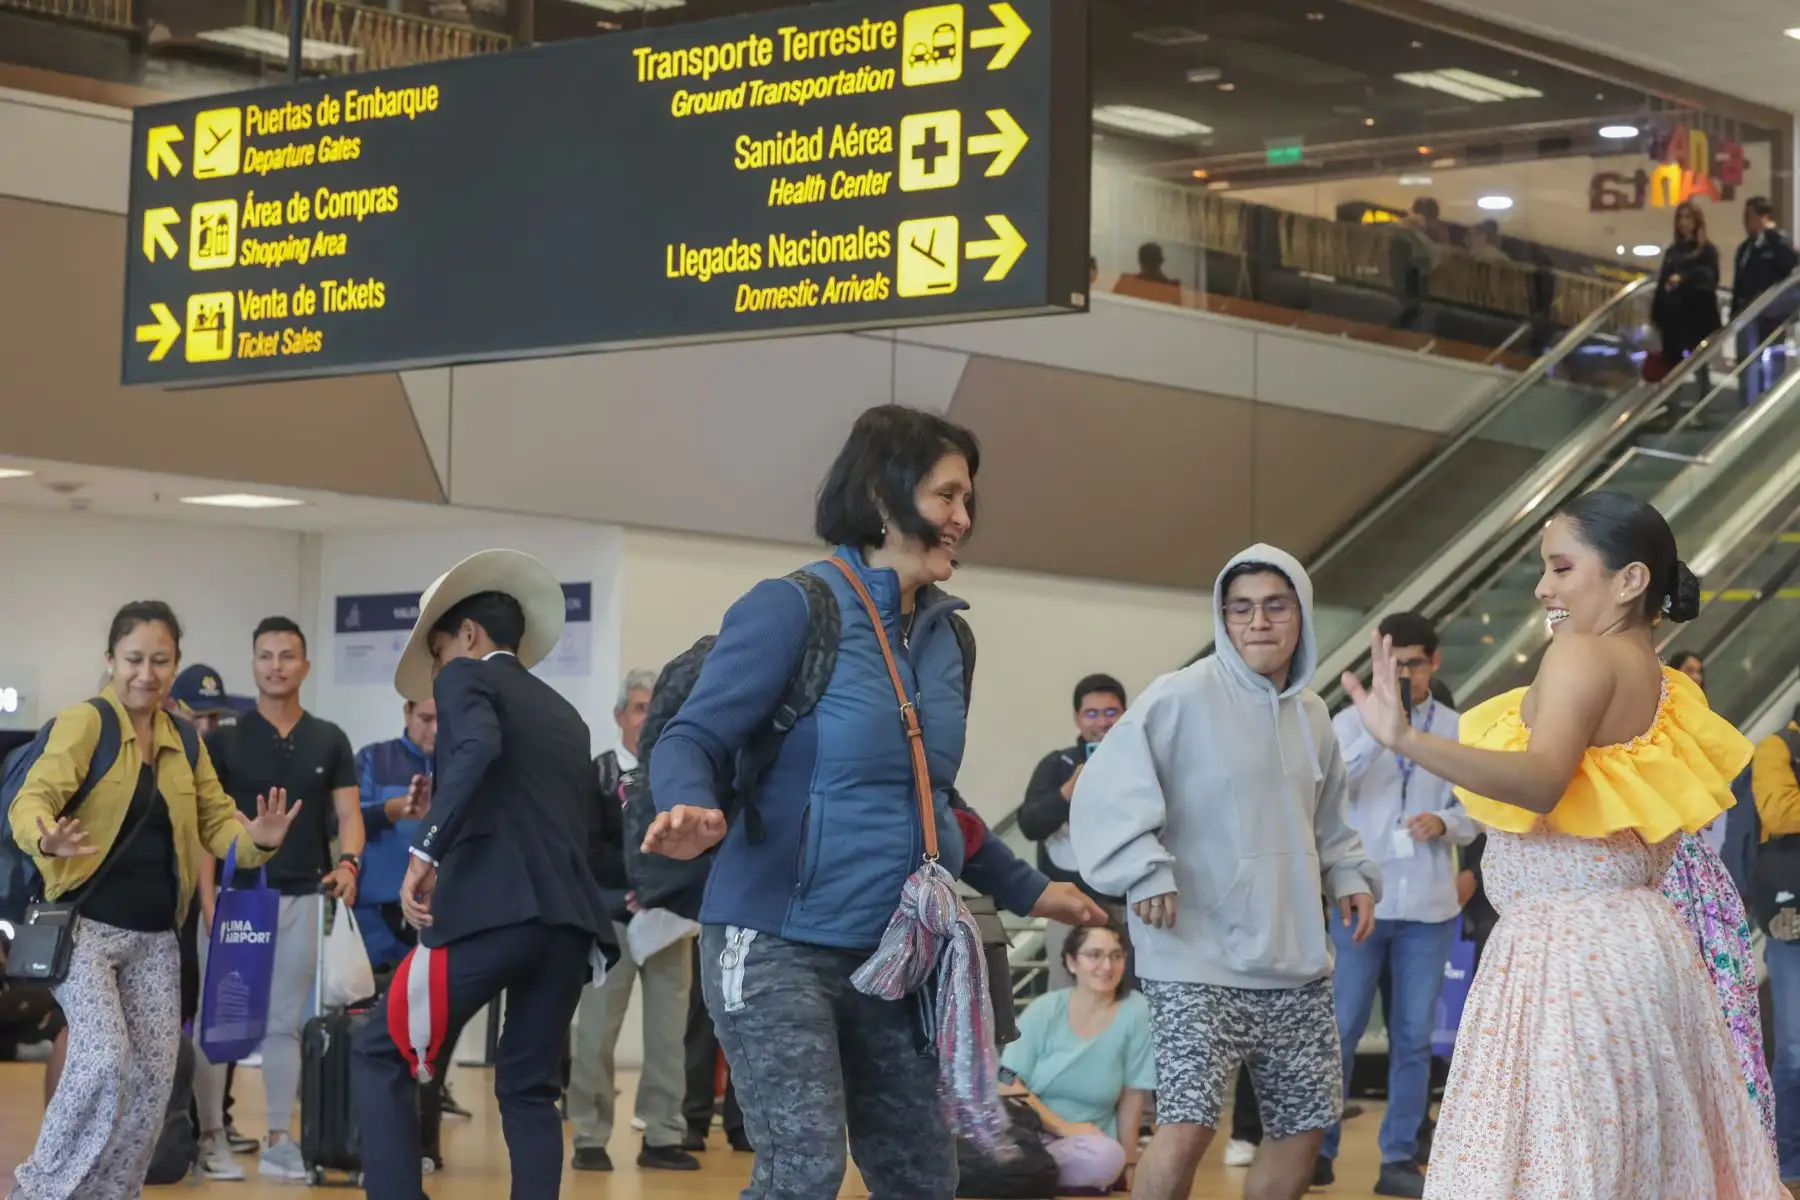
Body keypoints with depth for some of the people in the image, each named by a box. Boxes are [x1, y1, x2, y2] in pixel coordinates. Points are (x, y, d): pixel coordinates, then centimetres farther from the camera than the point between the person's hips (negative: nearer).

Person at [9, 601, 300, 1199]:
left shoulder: (184, 739, 10)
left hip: (155, 937, 6)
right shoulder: (84, 724, -9)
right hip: (85, 925, -6)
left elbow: (217, 820, 10)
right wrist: (46, 840, -43)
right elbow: (33, 797, -20)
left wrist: (257, 840, -13)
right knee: (103, 1059, -20)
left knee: (154, 1074, 3)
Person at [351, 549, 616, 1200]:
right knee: (528, 1090, 15)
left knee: (380, 1058, 4)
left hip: (489, 910, -7)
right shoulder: (566, 716, 27)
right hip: (568, 919, 7)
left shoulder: (467, 678, 6)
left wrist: (427, 849, -20)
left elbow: (480, 749, -16)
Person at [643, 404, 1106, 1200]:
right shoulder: (793, 607, -10)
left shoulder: (944, 638, 11)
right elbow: (691, 737, -12)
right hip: (779, 945, -7)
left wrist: (1026, 891, 28)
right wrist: (692, 812, -34)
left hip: (892, 958, 7)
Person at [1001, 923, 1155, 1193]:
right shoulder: (1045, 1010, -2)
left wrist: (1129, 1165, 2)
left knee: (1107, 1157, -34)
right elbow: (1008, 1084, -4)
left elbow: (1132, 1097, -1)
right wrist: (1065, 1128, -13)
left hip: (1083, 1145, 2)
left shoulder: (1135, 1012, -5)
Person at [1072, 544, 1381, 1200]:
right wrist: (1145, 872, -26)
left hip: (1297, 963, 7)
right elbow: (1107, 790, -16)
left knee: (1303, 1126, 13)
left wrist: (1350, 875, 8)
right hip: (1200, 962, -7)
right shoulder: (1181, 698, -11)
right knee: (1187, 1127, -17)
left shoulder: (1312, 715, 12)